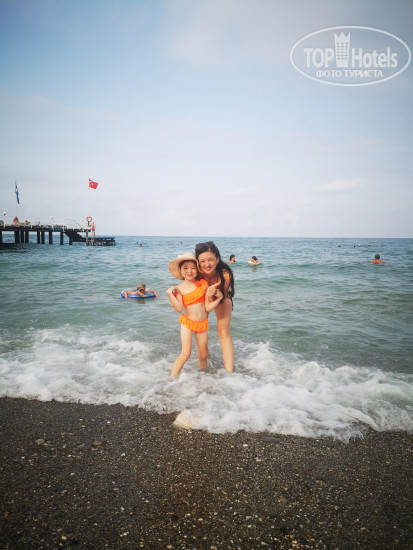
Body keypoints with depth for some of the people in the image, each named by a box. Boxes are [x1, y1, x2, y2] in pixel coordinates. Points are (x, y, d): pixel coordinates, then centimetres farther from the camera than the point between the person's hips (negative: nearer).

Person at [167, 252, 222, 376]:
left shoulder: (203, 284, -3)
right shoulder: (179, 288, -7)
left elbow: (208, 308, -3)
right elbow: (179, 308, -22)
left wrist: (219, 298, -16)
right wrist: (170, 294, -27)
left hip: (202, 323, 3)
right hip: (187, 322, -3)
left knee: (203, 355, 12)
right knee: (186, 353, -12)